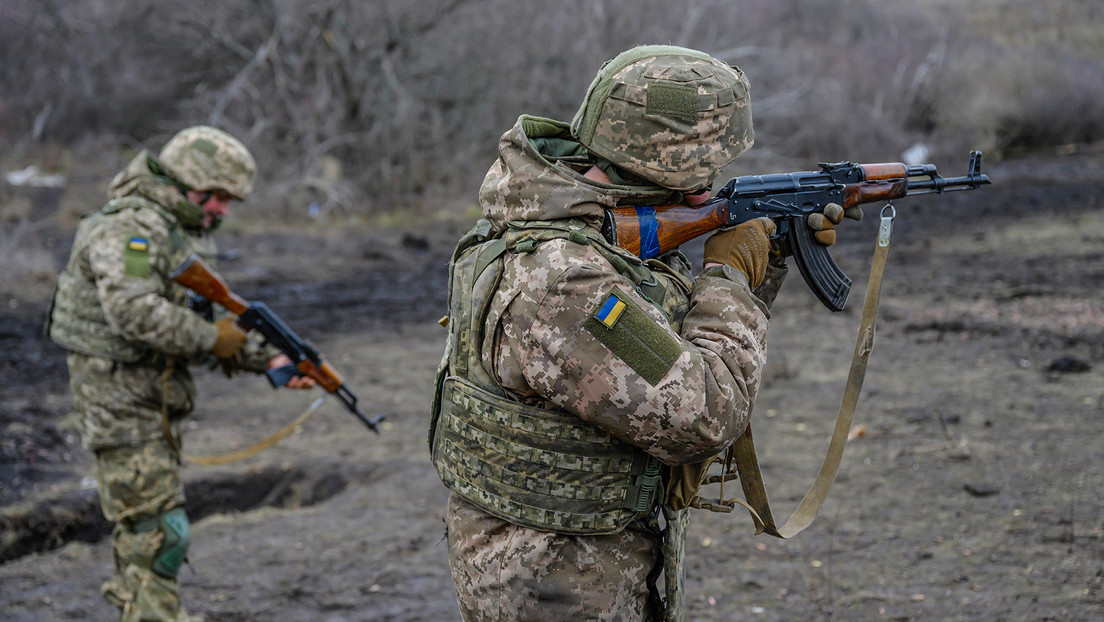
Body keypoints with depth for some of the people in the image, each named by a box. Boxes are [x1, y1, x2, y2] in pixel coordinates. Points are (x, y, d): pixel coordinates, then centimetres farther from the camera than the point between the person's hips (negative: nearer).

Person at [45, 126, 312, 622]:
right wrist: (210, 338, -22)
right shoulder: (131, 227, -17)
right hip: (119, 399, -10)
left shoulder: (182, 235, 15)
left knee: (142, 530, 17)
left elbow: (197, 323, 17)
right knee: (157, 532, -10)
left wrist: (269, 362, 6)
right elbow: (133, 311, -32)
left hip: (154, 402, 10)